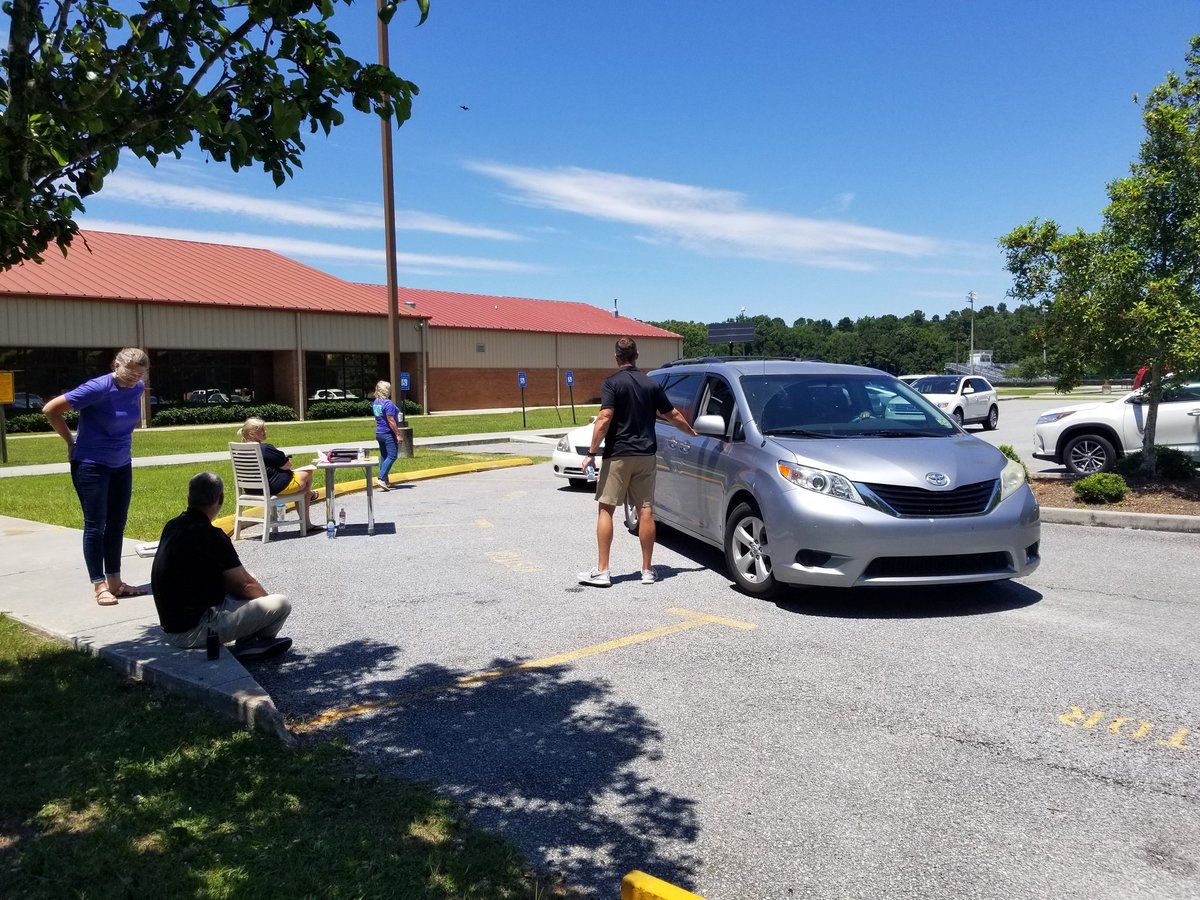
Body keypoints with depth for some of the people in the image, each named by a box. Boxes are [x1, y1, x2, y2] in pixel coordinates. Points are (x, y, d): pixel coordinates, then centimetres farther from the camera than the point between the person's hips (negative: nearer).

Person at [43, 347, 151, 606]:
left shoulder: (138, 389, -1)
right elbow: (51, 410, -13)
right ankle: (100, 586, 7)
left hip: (122, 464, 6)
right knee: (95, 525, 0)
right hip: (91, 465, -6)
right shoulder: (97, 389, -20)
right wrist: (71, 440, -4)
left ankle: (115, 582, 20)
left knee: (117, 524, 10)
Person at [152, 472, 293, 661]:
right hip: (193, 632, -9)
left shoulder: (172, 526, 5)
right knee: (281, 604, -12)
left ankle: (246, 640, 10)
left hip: (174, 623, 9)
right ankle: (252, 642, 15)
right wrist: (268, 601, 9)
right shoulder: (210, 536, -20)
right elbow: (246, 585, -11)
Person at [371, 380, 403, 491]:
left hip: (379, 433, 9)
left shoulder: (375, 402, 9)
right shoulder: (388, 403, -18)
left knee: (384, 456, 14)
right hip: (389, 433, -9)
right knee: (392, 456, -7)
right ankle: (381, 479, -17)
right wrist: (398, 434, -17)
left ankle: (385, 481, 17)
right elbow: (391, 421, -21)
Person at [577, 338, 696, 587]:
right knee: (646, 510, 6)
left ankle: (602, 571, 1)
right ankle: (647, 570, 11)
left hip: (617, 455, -4)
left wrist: (591, 452, -13)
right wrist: (694, 433, 29)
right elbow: (673, 415, 13)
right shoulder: (652, 384, 7)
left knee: (606, 509, 3)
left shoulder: (612, 383, -7)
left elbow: (604, 419, -17)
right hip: (645, 454, 4)